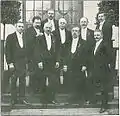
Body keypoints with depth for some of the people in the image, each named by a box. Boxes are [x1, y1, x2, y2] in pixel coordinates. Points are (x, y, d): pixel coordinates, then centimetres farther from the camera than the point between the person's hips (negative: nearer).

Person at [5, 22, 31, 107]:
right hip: (14, 62, -4)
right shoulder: (10, 37, -2)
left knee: (23, 81, 7)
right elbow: (7, 51, -5)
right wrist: (10, 63, -12)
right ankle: (14, 99, 12)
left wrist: (27, 61, 3)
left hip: (23, 62, 4)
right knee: (13, 81, 4)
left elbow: (27, 50, 12)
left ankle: (22, 98, 16)